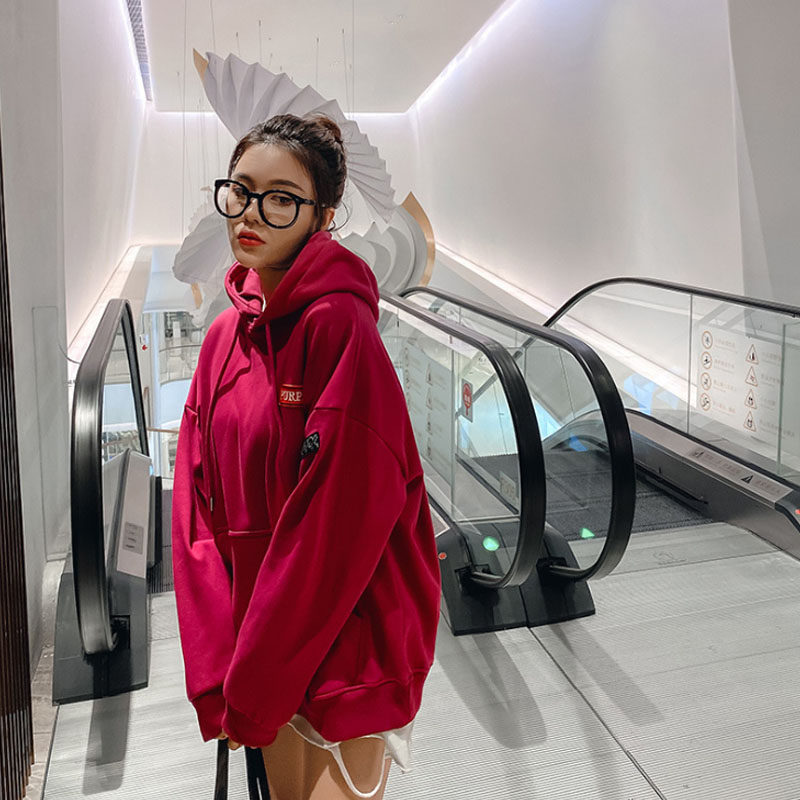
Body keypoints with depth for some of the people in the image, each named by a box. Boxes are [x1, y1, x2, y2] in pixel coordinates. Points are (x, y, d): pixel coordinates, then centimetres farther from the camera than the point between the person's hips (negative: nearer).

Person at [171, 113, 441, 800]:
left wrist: (251, 689, -14)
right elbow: (198, 508, 1)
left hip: (350, 644, -6)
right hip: (263, 635, 7)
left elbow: (341, 523, -22)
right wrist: (214, 677, -6)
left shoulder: (340, 323, -19)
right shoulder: (226, 335, 4)